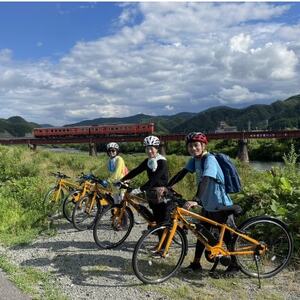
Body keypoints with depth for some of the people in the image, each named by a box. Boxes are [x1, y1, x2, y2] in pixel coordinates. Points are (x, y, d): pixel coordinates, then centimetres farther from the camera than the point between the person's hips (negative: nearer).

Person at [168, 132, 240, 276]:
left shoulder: (209, 159, -23)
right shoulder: (194, 159, 1)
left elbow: (205, 180, -37)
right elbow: (182, 173, -2)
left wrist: (195, 200, -48)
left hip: (221, 206, -8)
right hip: (207, 205, 8)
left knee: (228, 237, 8)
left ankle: (234, 264, 26)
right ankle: (196, 264, 27)